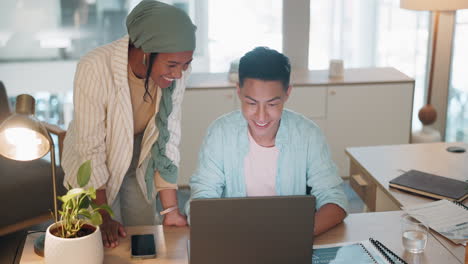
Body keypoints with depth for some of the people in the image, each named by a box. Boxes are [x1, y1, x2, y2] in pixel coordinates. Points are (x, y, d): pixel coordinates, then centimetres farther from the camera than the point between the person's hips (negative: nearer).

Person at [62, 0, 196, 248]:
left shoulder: (175, 70, -23)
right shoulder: (95, 68, -34)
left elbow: (168, 138, -15)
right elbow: (91, 148, -25)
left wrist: (171, 209, -16)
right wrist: (104, 217, -17)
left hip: (138, 164, 3)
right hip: (91, 167, -3)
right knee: (108, 246, 7)